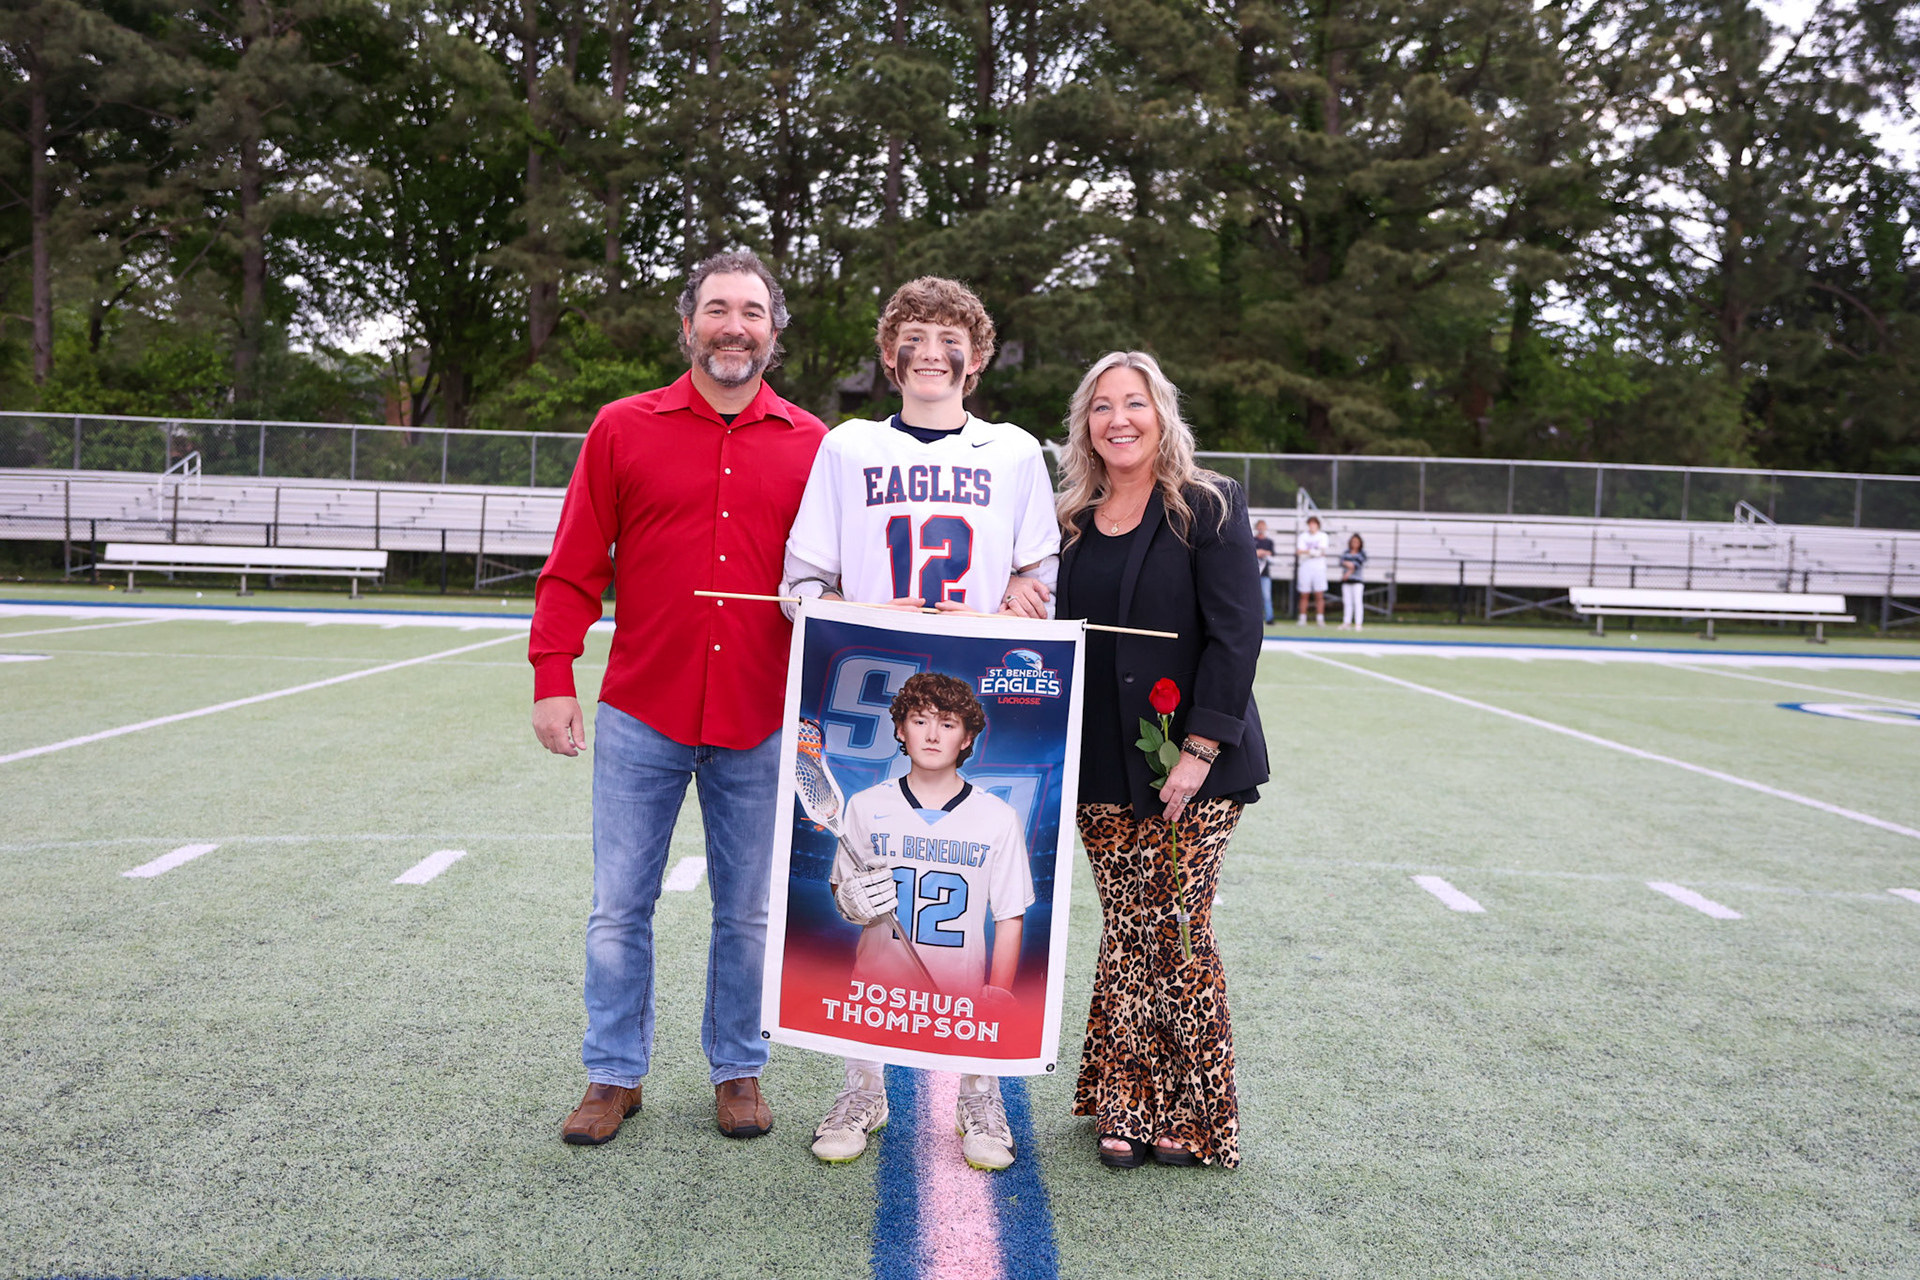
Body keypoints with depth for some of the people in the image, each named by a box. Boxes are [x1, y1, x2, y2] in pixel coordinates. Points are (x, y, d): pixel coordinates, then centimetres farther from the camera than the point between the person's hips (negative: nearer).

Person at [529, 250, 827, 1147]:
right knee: (619, 908, 8)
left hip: (760, 724, 1)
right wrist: (552, 679, -4)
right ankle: (614, 1074, 26)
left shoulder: (811, 446, 5)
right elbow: (573, 570, 2)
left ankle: (738, 1069, 29)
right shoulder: (624, 428, 3)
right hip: (640, 715, 0)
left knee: (746, 913, 11)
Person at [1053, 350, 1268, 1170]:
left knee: (1178, 934, 1)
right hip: (1103, 770, 5)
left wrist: (1199, 750, -17)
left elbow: (1235, 636, -11)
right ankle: (1127, 1105, 22)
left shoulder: (1208, 508, -5)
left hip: (1193, 769, -4)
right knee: (1126, 935, 9)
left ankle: (1191, 1117, 17)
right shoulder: (1076, 522, 10)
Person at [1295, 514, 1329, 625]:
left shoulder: (1323, 536, 8)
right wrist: (1314, 552, -9)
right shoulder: (1302, 536, 9)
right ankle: (1302, 619, 4)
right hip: (1305, 567, 1)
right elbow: (1299, 552, -3)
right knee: (1304, 595, 0)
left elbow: (1322, 551, -5)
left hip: (1319, 567, 0)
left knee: (1319, 595, -4)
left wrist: (1306, 552, -8)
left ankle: (1320, 619, 0)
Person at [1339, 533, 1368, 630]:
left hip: (1357, 580, -4)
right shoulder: (1346, 553, 15)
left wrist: (1348, 573, -18)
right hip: (1346, 581, 4)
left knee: (1357, 602, -9)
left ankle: (1358, 624, -11)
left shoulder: (1362, 553, 3)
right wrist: (1347, 564, -19)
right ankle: (1346, 623, 8)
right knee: (1347, 602, 5)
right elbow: (1341, 561, 1)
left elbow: (1358, 564, -10)